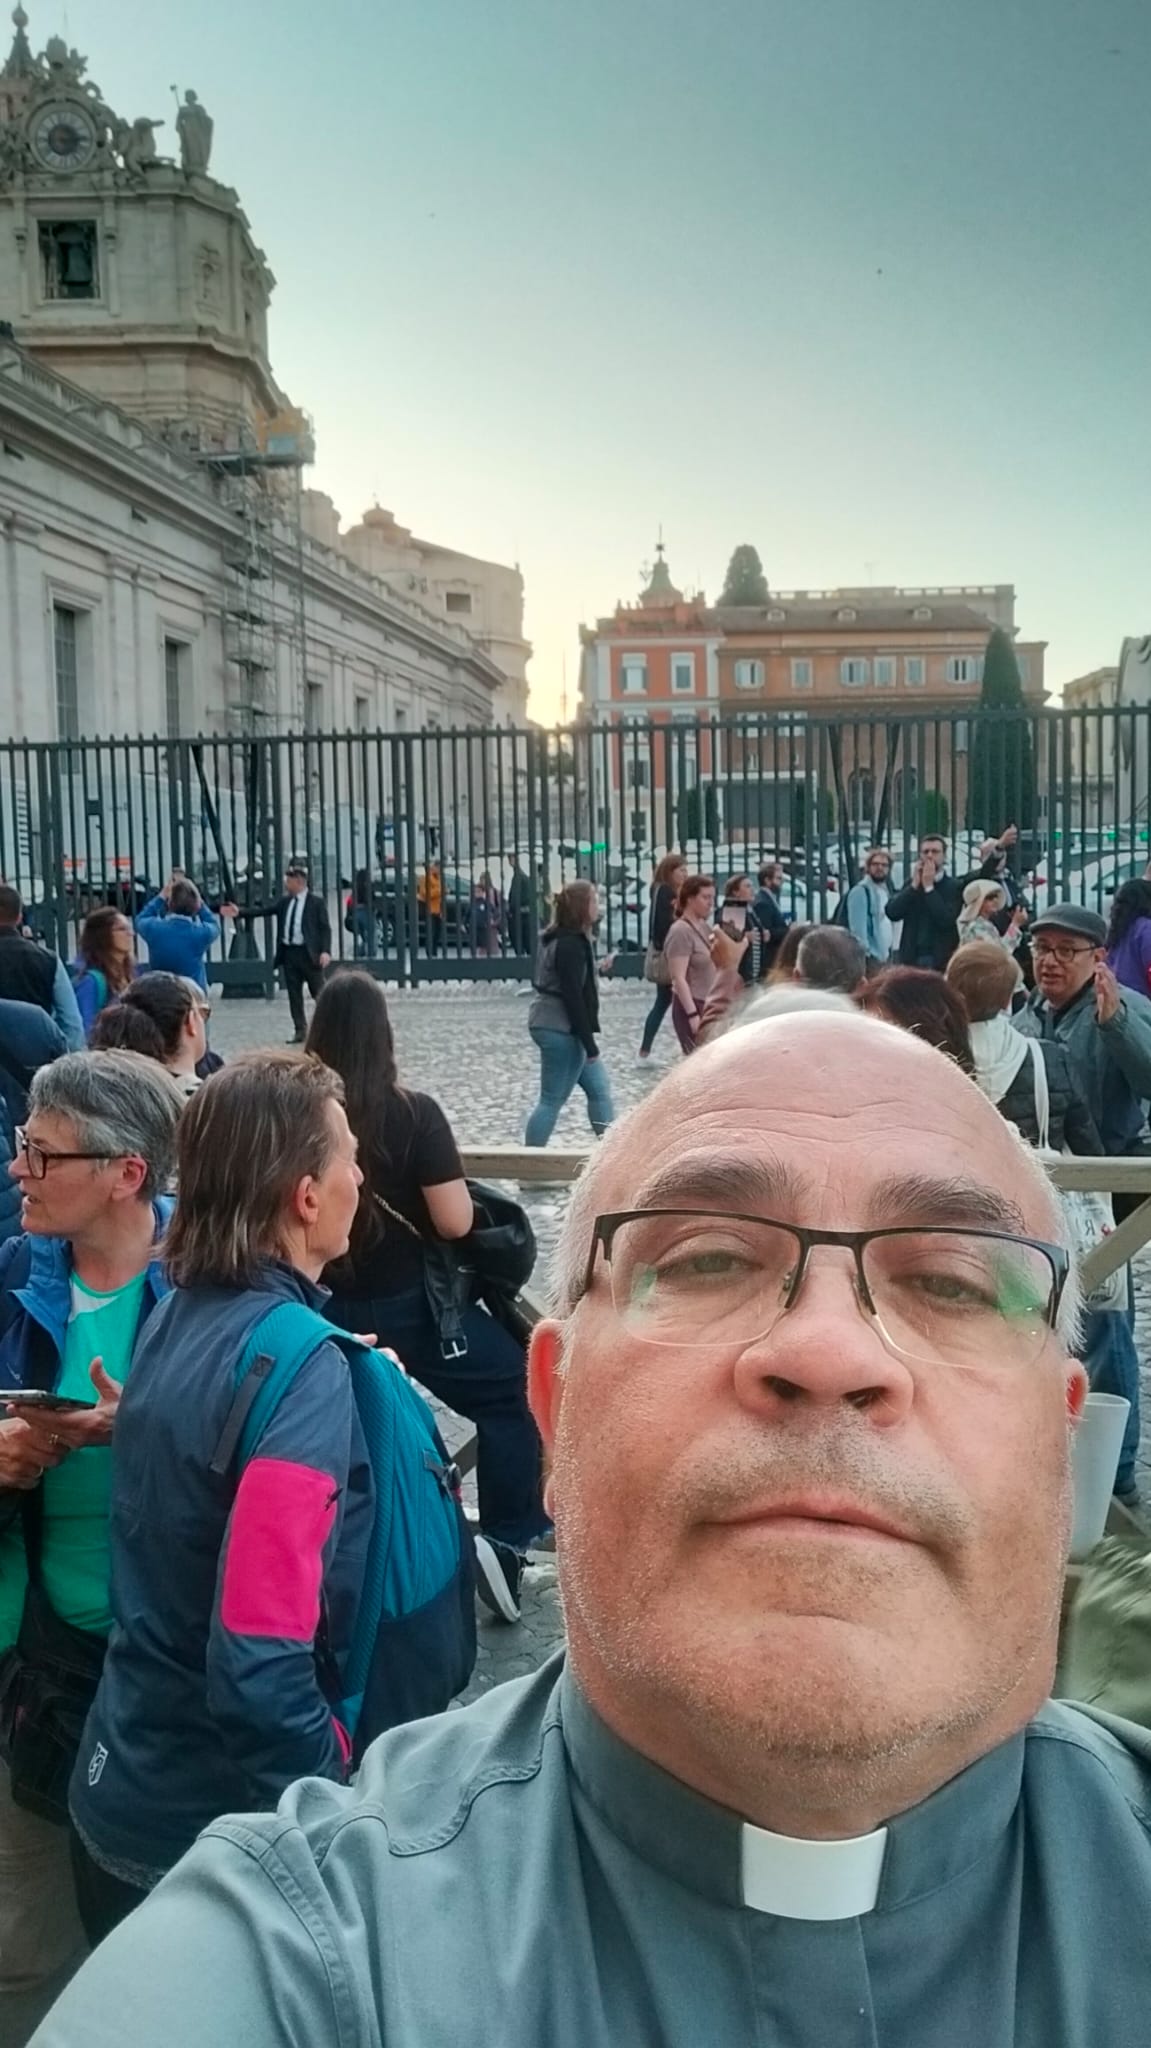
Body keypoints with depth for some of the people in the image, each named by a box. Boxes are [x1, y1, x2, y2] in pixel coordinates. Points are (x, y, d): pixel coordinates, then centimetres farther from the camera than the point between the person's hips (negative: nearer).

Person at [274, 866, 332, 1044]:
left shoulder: (317, 902, -4)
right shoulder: (284, 902, 11)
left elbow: (325, 928, -7)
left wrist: (325, 951, -18)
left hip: (309, 953, -5)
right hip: (289, 952, 5)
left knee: (319, 993, 3)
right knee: (294, 994, 6)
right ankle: (300, 1031, 13)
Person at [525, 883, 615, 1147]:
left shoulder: (561, 938, 13)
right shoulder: (571, 944, -18)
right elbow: (573, 997, -22)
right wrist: (590, 1043, -19)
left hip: (557, 1026, 10)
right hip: (560, 1029, -10)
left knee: (599, 1090, 12)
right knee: (552, 1101, -3)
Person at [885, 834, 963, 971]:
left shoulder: (954, 887, 0)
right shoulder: (910, 885, 11)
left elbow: (947, 920, -15)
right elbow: (892, 912, -3)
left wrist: (928, 886, -11)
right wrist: (915, 884, -7)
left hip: (941, 960, -3)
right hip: (911, 959, 3)